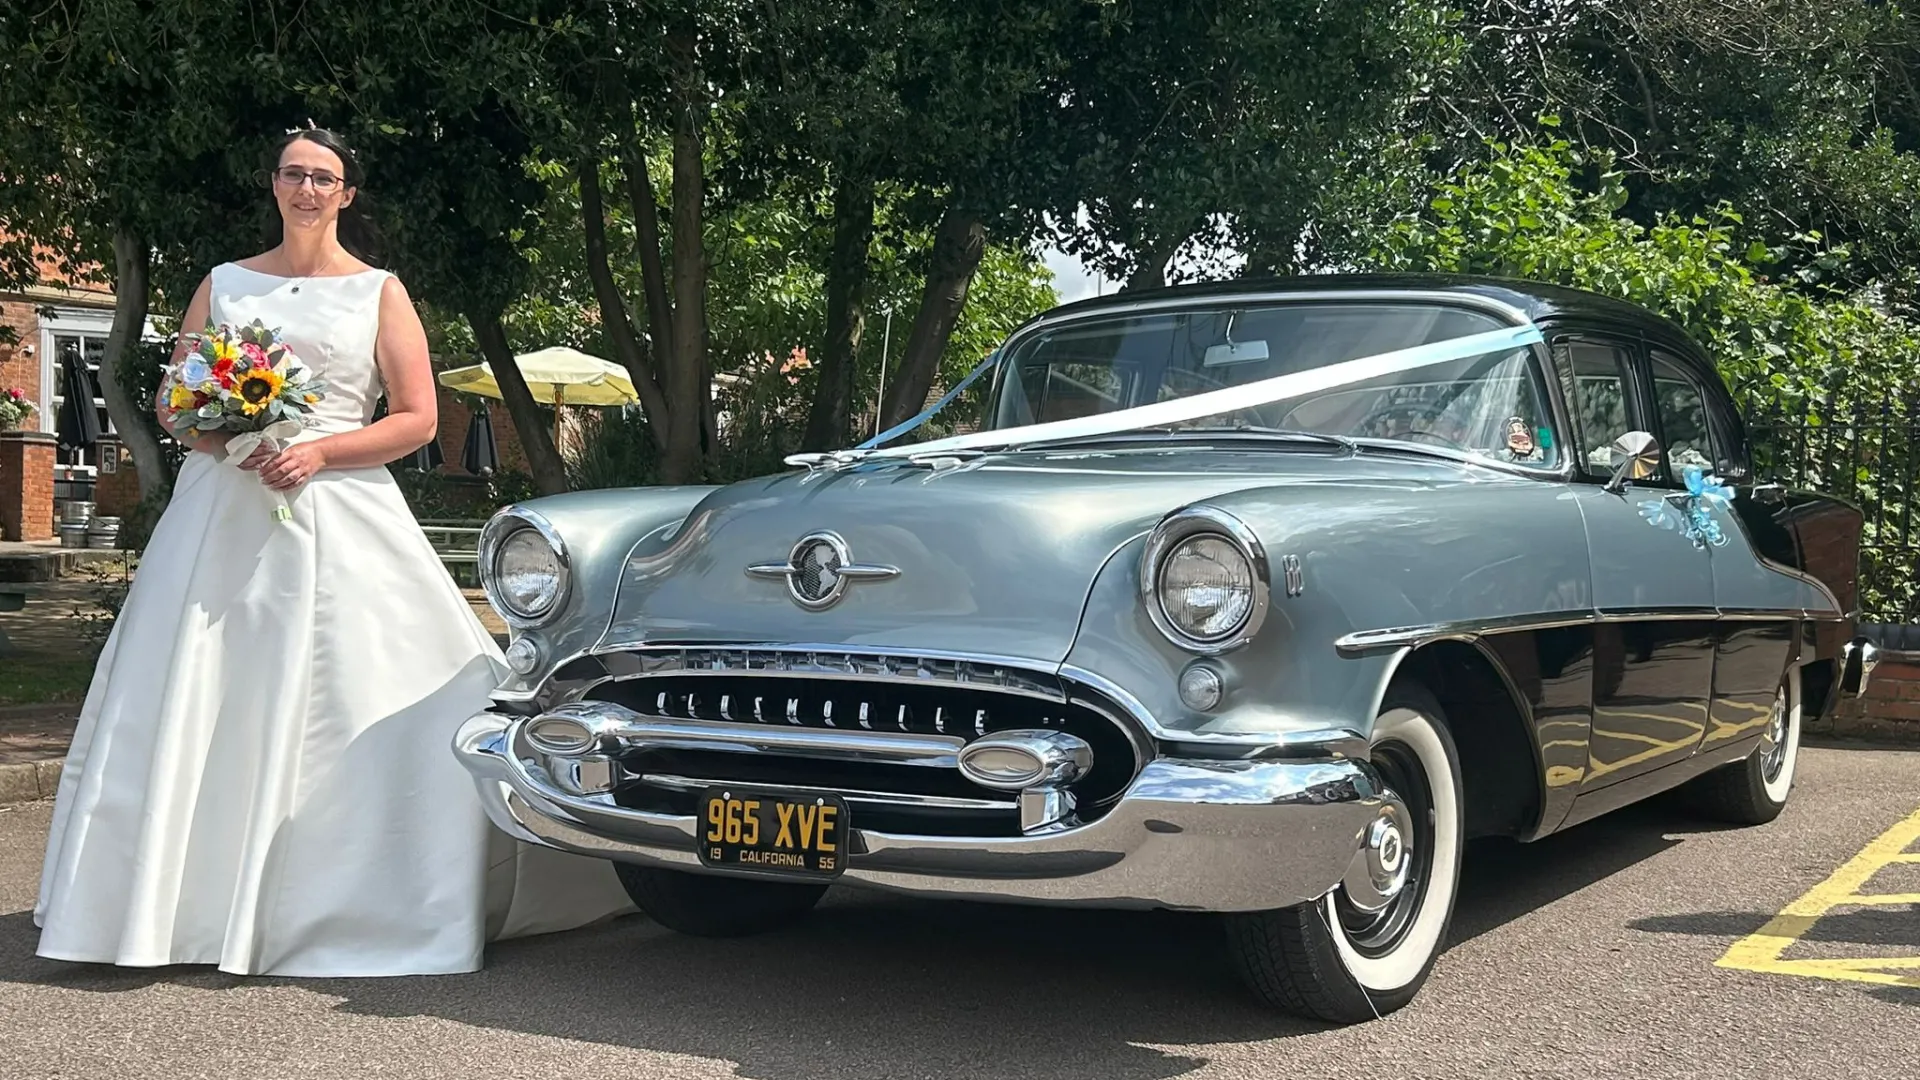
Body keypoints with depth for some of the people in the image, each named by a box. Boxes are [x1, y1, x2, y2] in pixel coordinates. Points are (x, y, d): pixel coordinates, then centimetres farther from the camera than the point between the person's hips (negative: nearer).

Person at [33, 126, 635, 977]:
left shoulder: (379, 293, 9)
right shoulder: (223, 285, 16)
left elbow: (417, 419, 2)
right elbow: (172, 401, 16)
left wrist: (319, 451, -12)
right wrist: (220, 434, -6)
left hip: (339, 513, -2)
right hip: (223, 509, 2)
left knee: (346, 701, -7)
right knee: (191, 703, -2)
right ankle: (161, 902, 6)